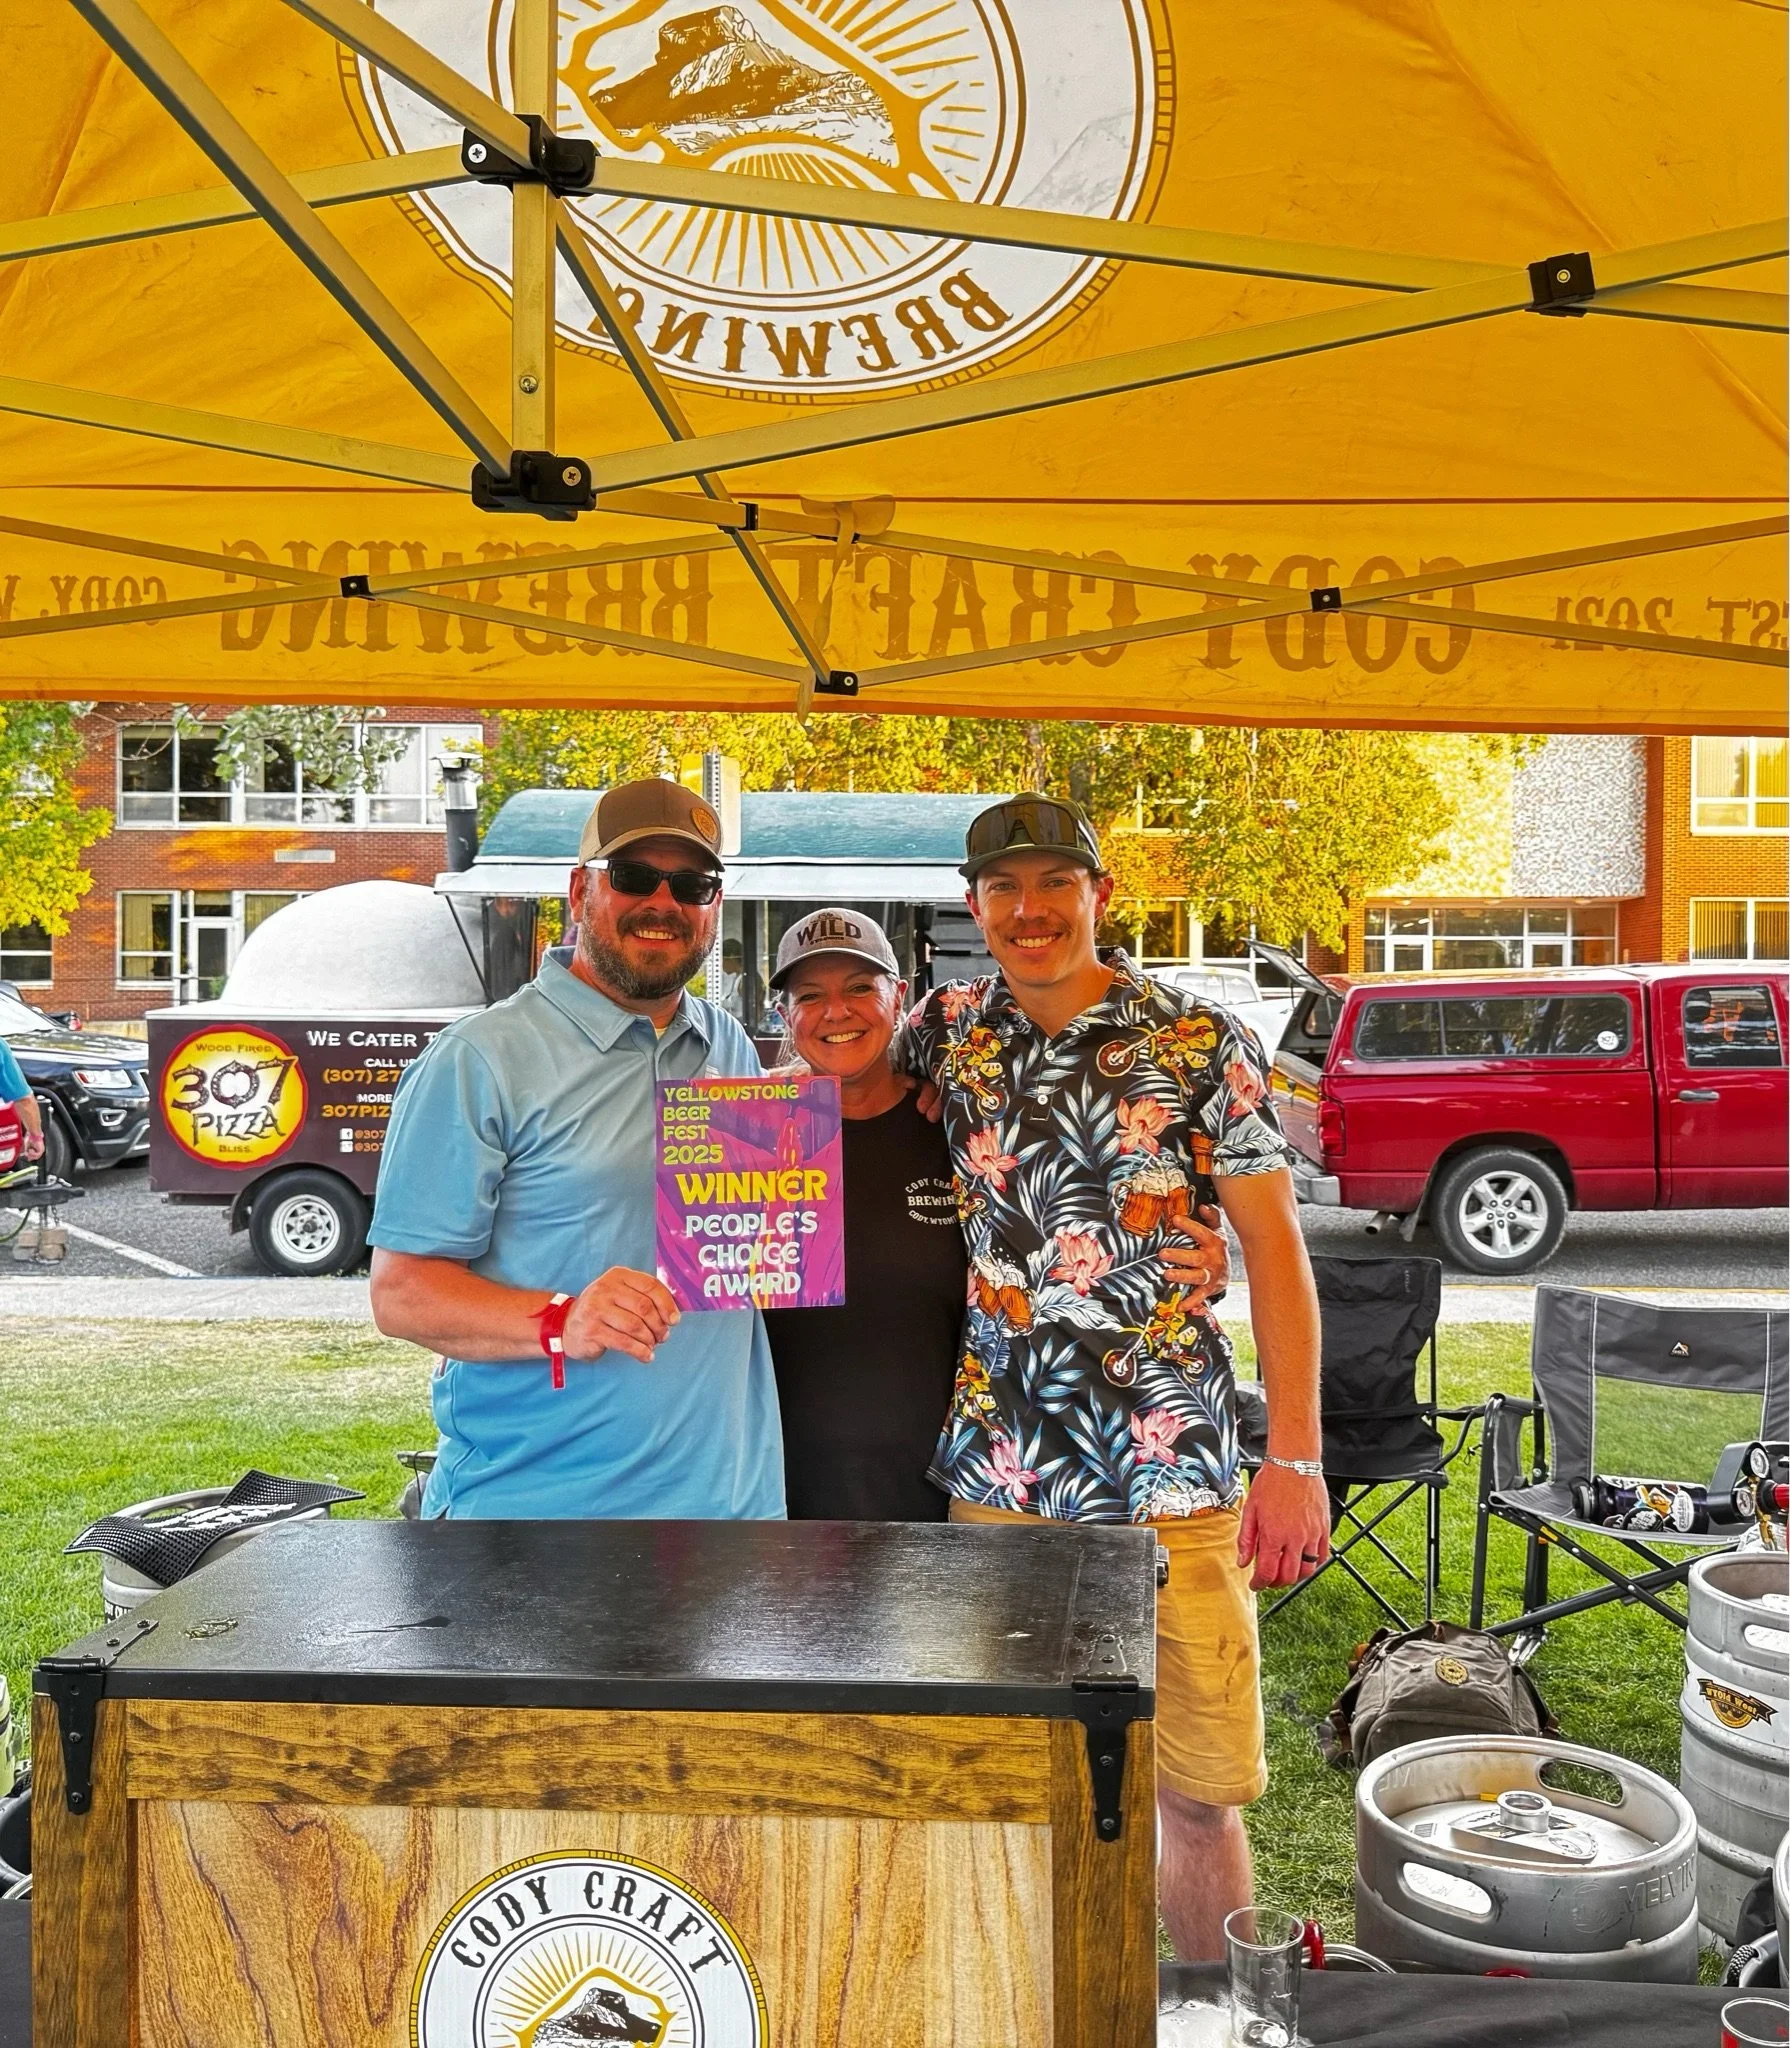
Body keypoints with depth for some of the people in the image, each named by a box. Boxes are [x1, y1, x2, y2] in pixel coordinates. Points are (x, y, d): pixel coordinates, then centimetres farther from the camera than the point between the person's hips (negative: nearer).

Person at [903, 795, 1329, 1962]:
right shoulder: (948, 1032, 4)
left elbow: (1275, 1247, -4)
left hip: (1171, 1473, -2)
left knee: (1199, 1796, 4)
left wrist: (1296, 1459, -8)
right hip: (999, 1469, 3)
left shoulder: (1201, 1045, -4)